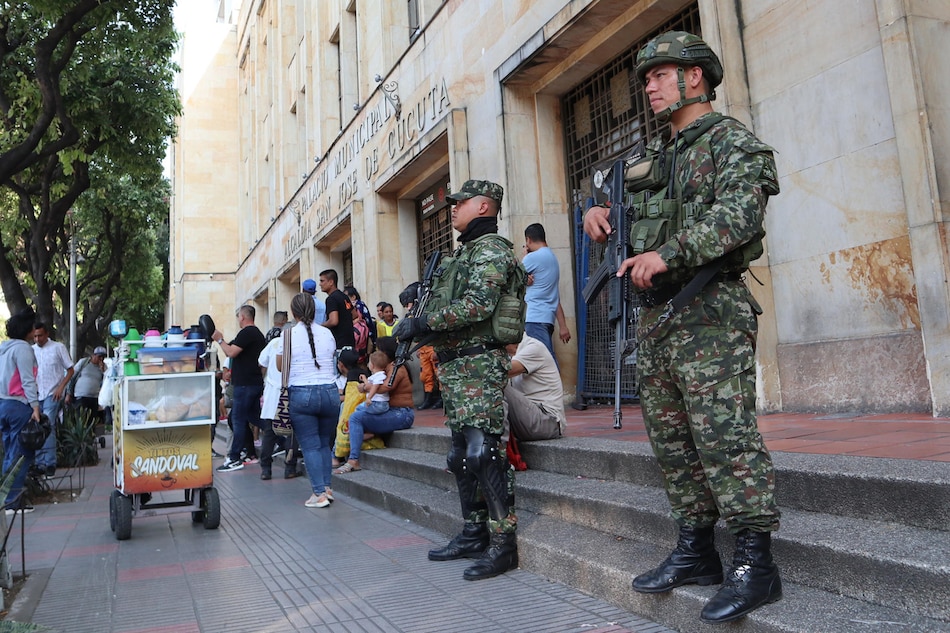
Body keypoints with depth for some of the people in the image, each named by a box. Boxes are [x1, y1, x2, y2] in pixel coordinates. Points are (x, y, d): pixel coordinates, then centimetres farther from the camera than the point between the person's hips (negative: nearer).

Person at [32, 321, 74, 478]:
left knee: (48, 426, -12)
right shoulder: (32, 350, 9)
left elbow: (70, 370, 1)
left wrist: (61, 387, -11)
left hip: (52, 394, -4)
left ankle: (50, 464, -9)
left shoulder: (58, 347, -1)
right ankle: (39, 464, 14)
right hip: (36, 395, 4)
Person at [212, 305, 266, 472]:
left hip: (244, 384, -10)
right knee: (255, 418, 14)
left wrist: (219, 340, -4)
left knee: (238, 420, -5)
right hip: (255, 382, 10)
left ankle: (234, 459, -1)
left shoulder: (246, 333, -13)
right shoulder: (258, 333, 18)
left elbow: (231, 352, -19)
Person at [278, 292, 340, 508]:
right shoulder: (327, 333, 4)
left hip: (301, 394, -3)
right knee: (325, 443, 15)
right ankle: (327, 487, 12)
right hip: (330, 393, 3)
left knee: (310, 445, 2)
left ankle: (319, 493, -2)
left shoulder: (289, 334, -3)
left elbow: (280, 366, 8)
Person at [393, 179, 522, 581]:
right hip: (453, 366, 10)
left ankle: (504, 544, -4)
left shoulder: (491, 249, -8)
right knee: (462, 454, 13)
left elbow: (477, 306, -22)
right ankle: (474, 534, 23)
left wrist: (421, 323, -18)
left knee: (484, 452, -11)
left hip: (479, 364, -10)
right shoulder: (463, 253, 23)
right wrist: (418, 327, 8)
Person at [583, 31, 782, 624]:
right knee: (673, 440, 10)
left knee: (725, 435, -10)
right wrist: (600, 213, 4)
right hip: (656, 315, 8)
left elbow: (738, 213, -20)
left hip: (710, 312, -8)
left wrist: (668, 253, -32)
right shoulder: (655, 153, 22)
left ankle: (756, 563, 1)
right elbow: (629, 210, 28)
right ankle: (696, 550, 21)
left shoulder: (733, 141, -3)